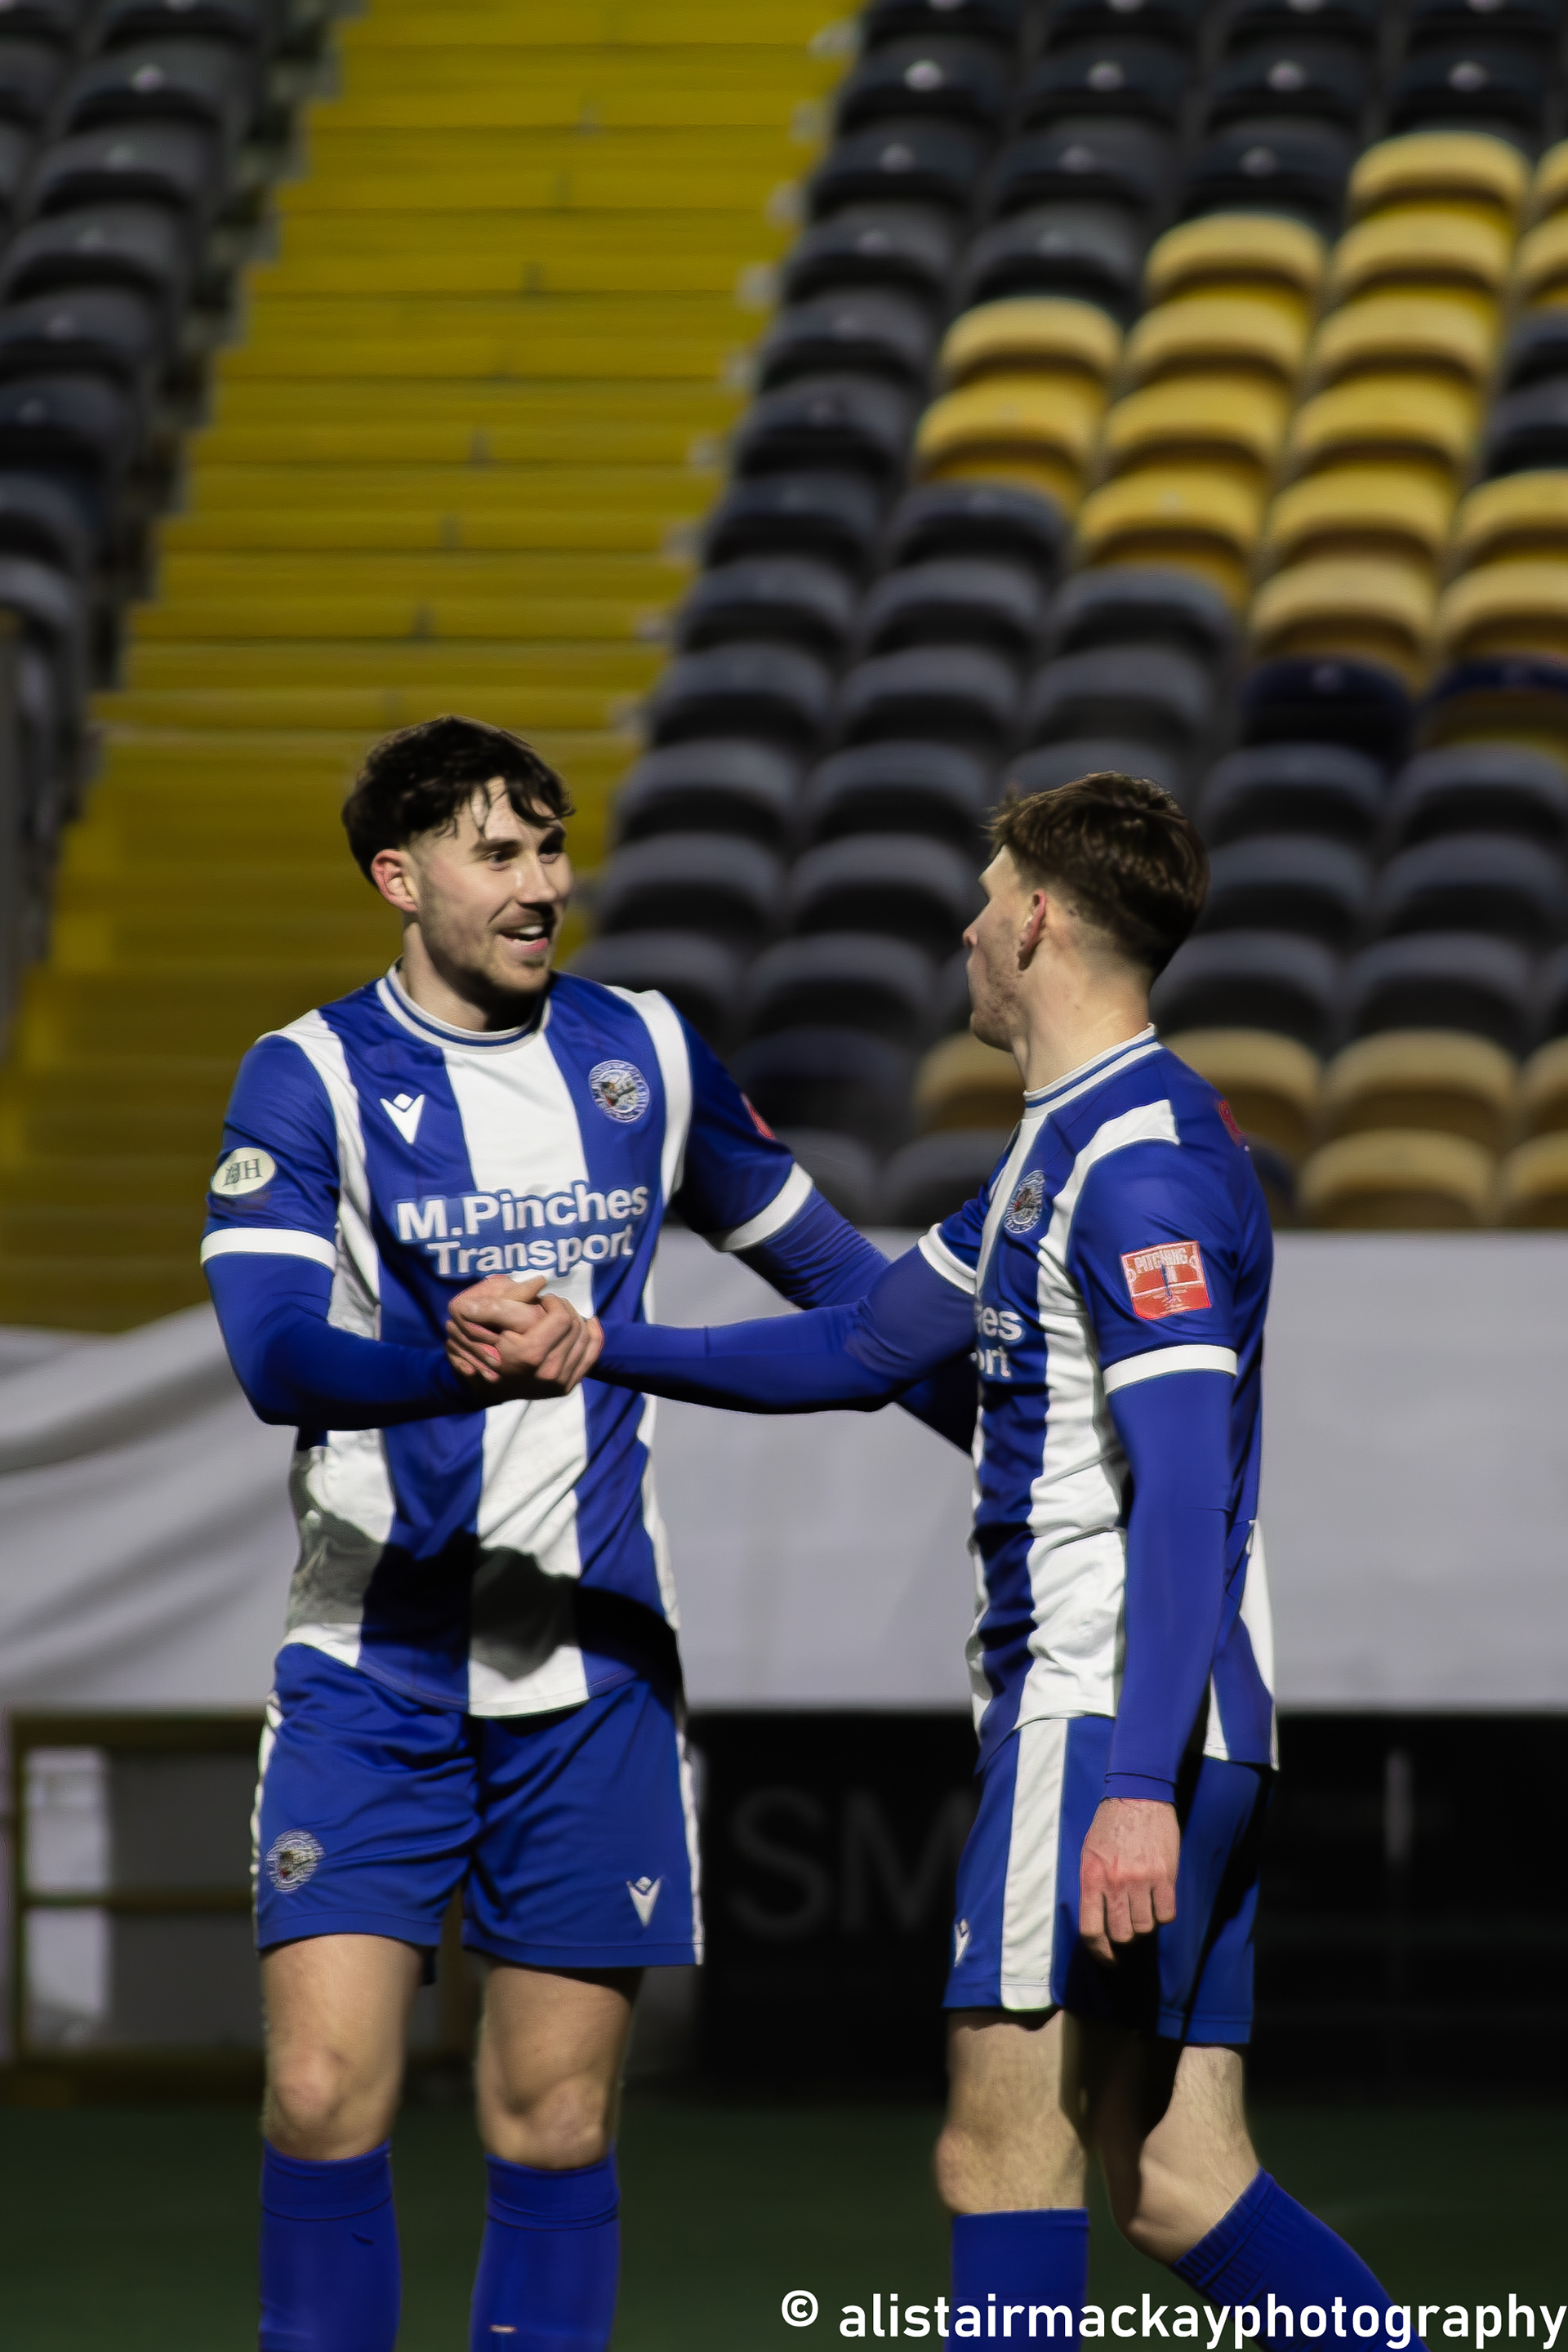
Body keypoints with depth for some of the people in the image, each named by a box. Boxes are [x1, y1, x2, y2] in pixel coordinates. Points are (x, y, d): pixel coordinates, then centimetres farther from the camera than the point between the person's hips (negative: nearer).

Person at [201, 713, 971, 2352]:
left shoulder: (643, 1054, 7)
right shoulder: (311, 1078, -4)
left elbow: (818, 1261, 22)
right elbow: (274, 1352, -18)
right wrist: (472, 1363, -36)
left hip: (589, 1662, 3)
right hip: (371, 1663, -2)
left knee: (556, 2119, 2)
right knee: (326, 2093, -11)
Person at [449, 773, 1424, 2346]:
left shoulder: (1143, 1165, -14)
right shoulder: (1058, 1149, 19)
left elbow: (1183, 1491, -22)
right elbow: (866, 1350, 28)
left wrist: (1142, 1783, -28)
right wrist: (591, 1346, 24)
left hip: (1104, 1720, -10)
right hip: (1192, 1735, 10)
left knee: (1002, 2153, -7)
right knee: (1176, 2178, 5)